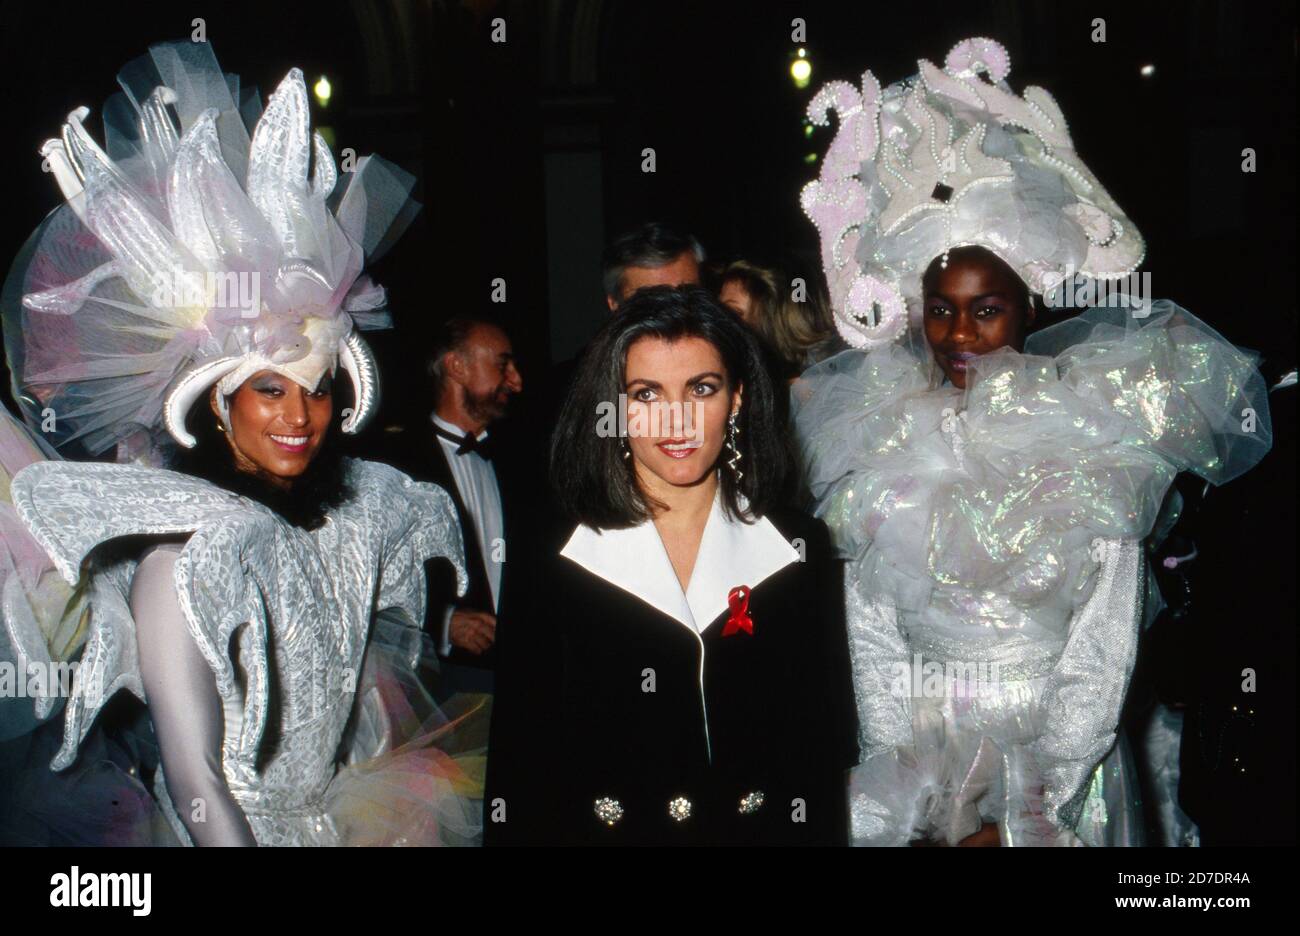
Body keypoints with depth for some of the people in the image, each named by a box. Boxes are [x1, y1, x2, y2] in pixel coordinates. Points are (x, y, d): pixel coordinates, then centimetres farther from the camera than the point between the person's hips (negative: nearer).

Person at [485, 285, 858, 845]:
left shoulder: (801, 551, -2)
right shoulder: (552, 561, -8)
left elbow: (826, 746, 0)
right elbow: (520, 761, -6)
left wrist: (822, 835, -7)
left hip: (764, 829, 2)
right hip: (606, 828, -1)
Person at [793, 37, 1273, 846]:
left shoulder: (1098, 444, -9)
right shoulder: (879, 440, -3)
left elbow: (1100, 661, -9)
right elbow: (874, 644, -1)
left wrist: (1021, 817, -12)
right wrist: (904, 815, -6)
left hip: (1058, 771, -2)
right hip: (917, 763, 2)